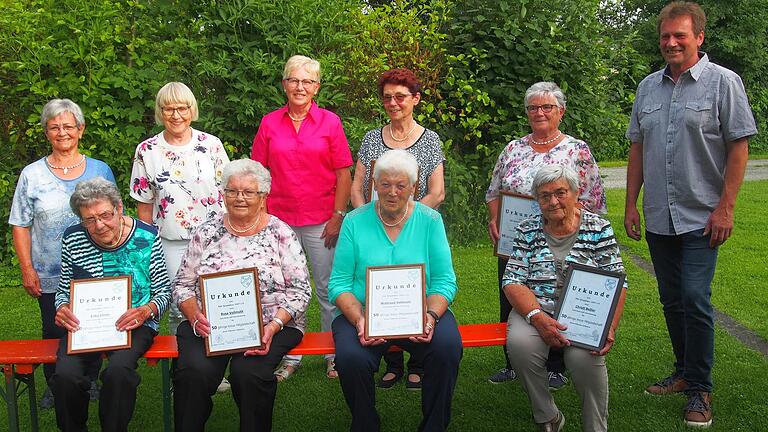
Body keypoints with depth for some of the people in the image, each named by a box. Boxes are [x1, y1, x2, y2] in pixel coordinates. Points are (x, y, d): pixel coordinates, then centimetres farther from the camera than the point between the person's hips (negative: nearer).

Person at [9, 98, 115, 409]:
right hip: (50, 276, 0)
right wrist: (27, 270, -6)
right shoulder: (32, 175, 0)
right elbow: (20, 226, 1)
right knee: (54, 333, 11)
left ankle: (91, 382, 29)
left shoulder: (100, 170, 3)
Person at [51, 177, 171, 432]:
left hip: (134, 325, -2)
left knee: (118, 370, -33)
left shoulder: (146, 236, -4)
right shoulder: (73, 239, 3)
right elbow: (63, 289, 14)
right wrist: (62, 309, -8)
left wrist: (146, 311, -17)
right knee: (66, 374, -26)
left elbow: (163, 291, 3)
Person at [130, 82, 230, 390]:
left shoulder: (211, 145, 1)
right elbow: (144, 205, 6)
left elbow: (227, 191, 5)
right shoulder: (147, 151, 2)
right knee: (178, 308, 4)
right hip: (170, 243, 0)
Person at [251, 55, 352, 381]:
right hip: (279, 220, 2)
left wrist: (338, 216, -6)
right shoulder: (269, 123, 6)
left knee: (328, 290, 6)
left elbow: (343, 173, 1)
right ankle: (291, 357, 23)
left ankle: (334, 355, 20)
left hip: (321, 220, -1)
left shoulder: (330, 122, 2)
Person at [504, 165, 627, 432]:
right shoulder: (527, 231, 6)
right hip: (535, 309, 2)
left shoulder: (598, 229, 3)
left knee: (584, 356, -32)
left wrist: (609, 328, -17)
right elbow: (513, 283, -1)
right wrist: (537, 317, -20)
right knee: (520, 343, -30)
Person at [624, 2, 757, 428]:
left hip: (700, 217, -5)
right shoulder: (648, 87, 11)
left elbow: (738, 147, -6)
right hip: (657, 217, 5)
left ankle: (700, 390, 6)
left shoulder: (723, 82, -4)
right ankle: (684, 372, 28)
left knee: (694, 300, -7)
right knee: (672, 300, 13)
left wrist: (725, 208, -12)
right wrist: (630, 204, 10)